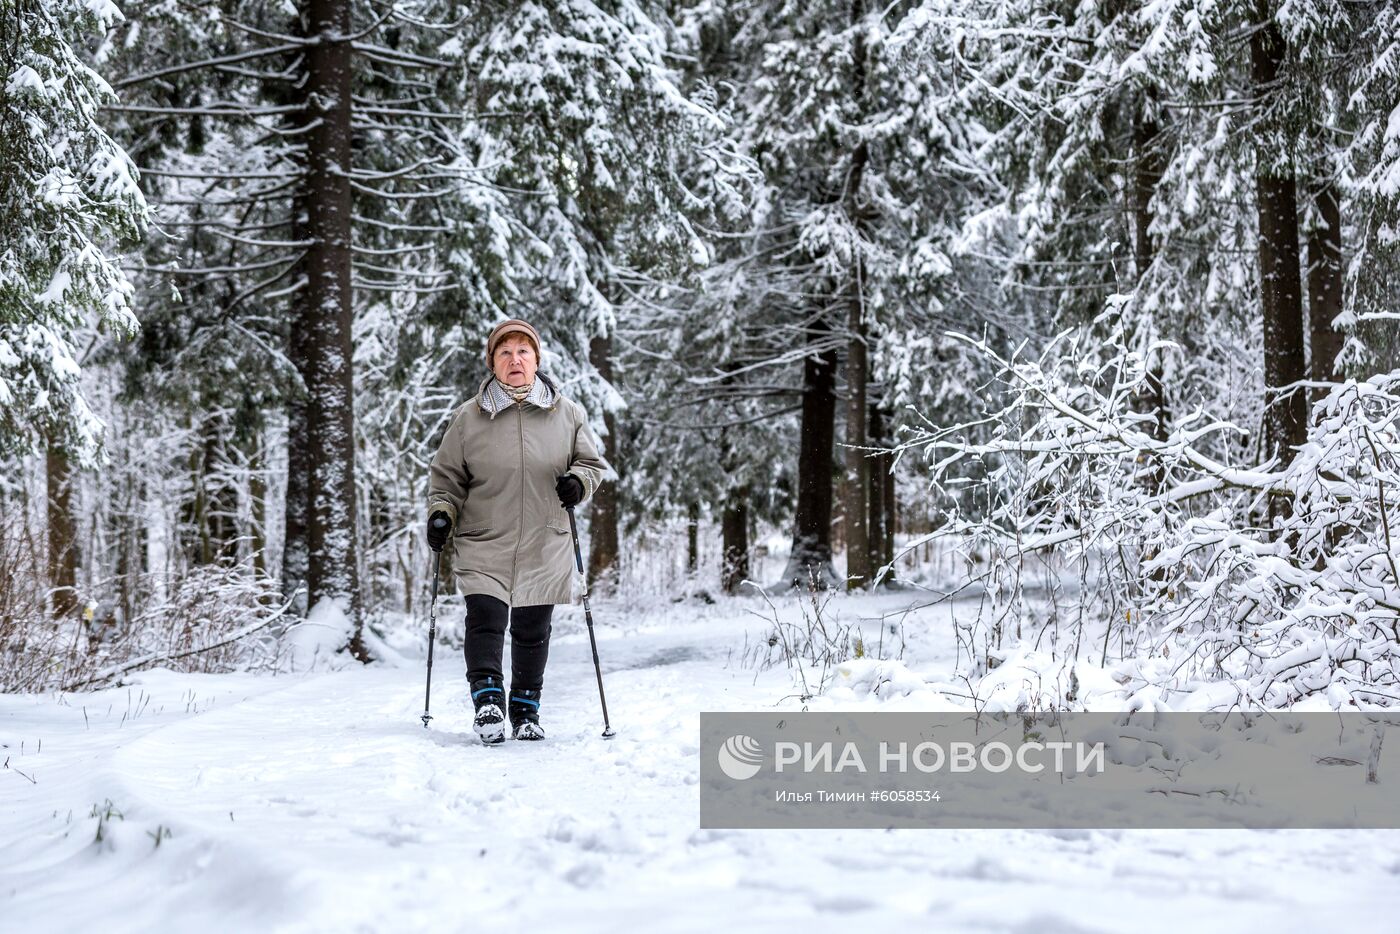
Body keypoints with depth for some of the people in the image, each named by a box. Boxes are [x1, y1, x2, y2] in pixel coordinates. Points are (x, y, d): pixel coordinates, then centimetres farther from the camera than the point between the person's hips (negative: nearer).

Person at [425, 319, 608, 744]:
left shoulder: (566, 413, 6)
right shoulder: (469, 417, 4)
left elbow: (593, 462, 14)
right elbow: (447, 475, 12)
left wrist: (579, 482, -7)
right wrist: (441, 514, -3)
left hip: (545, 549, 1)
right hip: (484, 543, -1)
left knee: (532, 633, 9)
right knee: (485, 621, -18)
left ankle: (526, 709, 20)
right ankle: (487, 698, -18)